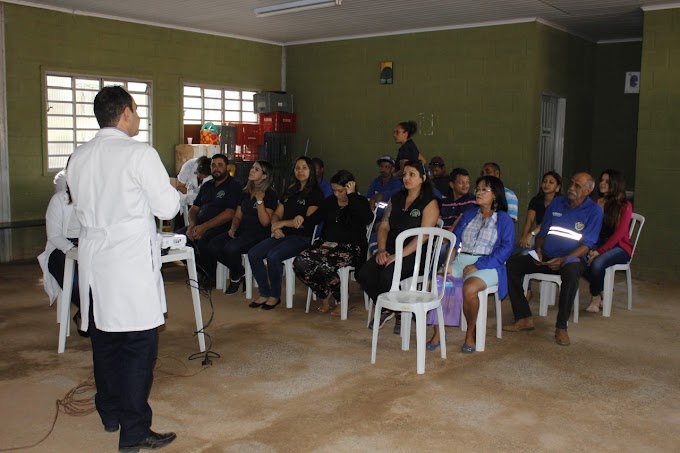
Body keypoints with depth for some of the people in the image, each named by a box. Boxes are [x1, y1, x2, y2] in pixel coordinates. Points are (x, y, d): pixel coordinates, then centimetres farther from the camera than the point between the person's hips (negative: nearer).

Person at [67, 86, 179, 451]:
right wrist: (171, 190, 10)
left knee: (104, 340, 17)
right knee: (139, 346, 0)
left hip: (93, 262, 7)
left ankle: (110, 414, 32)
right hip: (132, 264, -7)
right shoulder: (140, 154, -13)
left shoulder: (79, 157, 7)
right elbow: (168, 208, -9)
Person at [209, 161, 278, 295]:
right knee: (213, 245, -17)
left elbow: (265, 222, -12)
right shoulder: (246, 192, 17)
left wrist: (259, 200, -17)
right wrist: (233, 228, 1)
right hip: (242, 231, 7)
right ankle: (238, 270, 4)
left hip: (259, 234, -7)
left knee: (230, 248, -32)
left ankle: (236, 276, 0)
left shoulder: (270, 195, -5)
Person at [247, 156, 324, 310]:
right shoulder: (291, 191, 20)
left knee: (273, 256, -31)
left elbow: (308, 220, -13)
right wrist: (275, 226, -6)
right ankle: (265, 293, -5)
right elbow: (277, 213, 17)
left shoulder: (316, 194, -2)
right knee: (253, 254, -14)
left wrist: (282, 223, -11)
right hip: (283, 234, 7)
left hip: (302, 237, -7)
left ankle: (275, 296, -11)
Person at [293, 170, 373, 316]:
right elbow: (314, 218, 18)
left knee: (324, 266, -34)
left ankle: (341, 300, -4)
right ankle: (324, 295, 2)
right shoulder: (330, 201, 18)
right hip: (327, 244, 6)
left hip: (350, 248, -6)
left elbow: (367, 219, -21)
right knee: (300, 263, -21)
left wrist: (351, 195, -16)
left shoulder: (360, 202, 1)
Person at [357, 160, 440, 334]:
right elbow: (384, 226, 14)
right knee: (364, 274, -18)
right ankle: (386, 309, 8)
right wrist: (381, 249, -5)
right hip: (390, 251, 6)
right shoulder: (396, 198, 17)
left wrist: (400, 255, -22)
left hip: (415, 254, -6)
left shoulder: (430, 203, -4)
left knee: (387, 276, -32)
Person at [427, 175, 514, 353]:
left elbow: (505, 249, -5)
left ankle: (471, 333, -13)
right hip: (460, 261, 4)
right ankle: (437, 334, -20)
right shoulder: (468, 215, 24)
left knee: (469, 288, -36)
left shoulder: (504, 220, 8)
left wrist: (477, 266, -15)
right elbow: (454, 239, 14)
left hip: (487, 266, -4)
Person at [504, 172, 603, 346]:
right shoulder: (557, 203, 12)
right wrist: (538, 250, -4)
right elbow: (542, 232, 16)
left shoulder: (593, 211, -2)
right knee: (512, 264, -15)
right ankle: (524, 319, -11)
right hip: (546, 257, 5)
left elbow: (587, 244, -10)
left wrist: (564, 259, -24)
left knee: (571, 272, -41)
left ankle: (561, 327, -28)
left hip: (572, 258, -5)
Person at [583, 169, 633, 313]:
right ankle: (603, 291, -7)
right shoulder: (596, 203, 13)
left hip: (619, 247, -4)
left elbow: (619, 234, -12)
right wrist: (590, 249, -12)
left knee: (597, 263, -35)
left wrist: (599, 251, -22)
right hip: (598, 245, 4)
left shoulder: (625, 206, -2)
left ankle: (596, 298, -9)